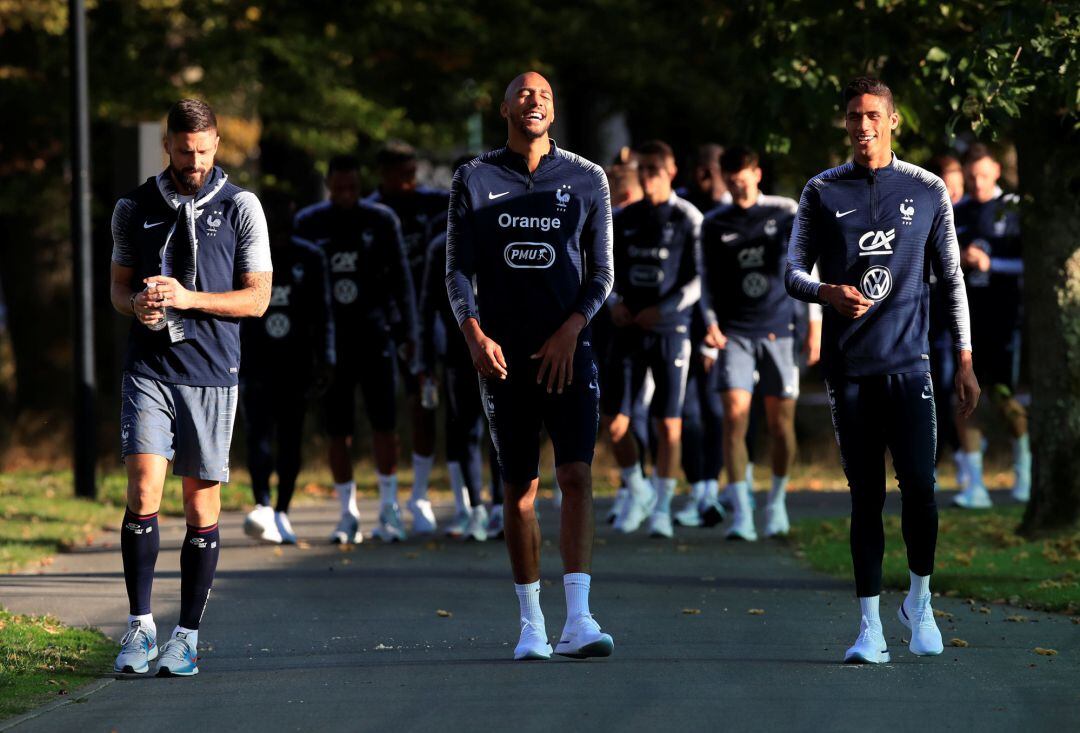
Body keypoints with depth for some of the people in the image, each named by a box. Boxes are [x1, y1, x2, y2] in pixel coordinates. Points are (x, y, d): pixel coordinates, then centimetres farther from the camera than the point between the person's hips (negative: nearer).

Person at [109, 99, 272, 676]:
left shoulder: (240, 207, 4)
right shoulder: (135, 207, 10)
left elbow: (257, 298, 2)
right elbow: (118, 285, 17)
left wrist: (189, 299, -13)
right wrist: (137, 303, -8)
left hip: (212, 372, -1)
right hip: (148, 368, 1)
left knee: (202, 504, 1)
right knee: (143, 491, -12)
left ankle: (187, 635, 9)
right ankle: (140, 627, -5)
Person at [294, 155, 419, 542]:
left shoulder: (380, 220, 3)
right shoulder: (308, 224, 5)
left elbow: (400, 278, 5)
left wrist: (409, 331, -1)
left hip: (374, 335, -1)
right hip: (329, 339, 1)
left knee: (384, 423, -6)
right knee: (337, 431, 2)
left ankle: (388, 509, 3)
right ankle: (348, 514, 8)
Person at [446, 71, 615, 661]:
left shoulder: (586, 180, 5)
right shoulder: (474, 180, 6)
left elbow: (601, 272, 6)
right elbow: (458, 270, 4)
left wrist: (570, 331, -9)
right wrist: (475, 335, -12)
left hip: (567, 351, -1)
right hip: (503, 356, 1)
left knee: (576, 476, -15)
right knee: (519, 490, 5)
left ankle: (577, 621, -22)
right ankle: (530, 623, 14)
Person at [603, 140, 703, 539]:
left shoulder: (688, 219, -3)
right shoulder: (624, 219, 10)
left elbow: (700, 278, -5)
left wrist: (664, 309, -14)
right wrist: (614, 302, -1)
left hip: (670, 330, -4)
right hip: (629, 329, 4)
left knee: (668, 424, -1)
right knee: (614, 422, -1)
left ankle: (662, 507, 10)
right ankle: (637, 493, 21)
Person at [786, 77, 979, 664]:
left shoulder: (928, 191, 8)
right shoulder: (822, 192, 8)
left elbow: (952, 278, 12)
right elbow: (794, 272, 9)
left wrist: (964, 360, 8)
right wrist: (827, 293, -14)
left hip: (908, 361, -1)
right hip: (848, 366, 1)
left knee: (919, 484, -11)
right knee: (865, 494, 1)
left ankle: (919, 602, 11)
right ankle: (870, 626, 4)